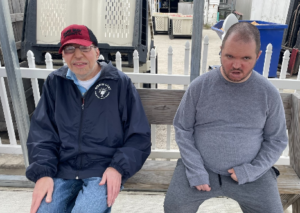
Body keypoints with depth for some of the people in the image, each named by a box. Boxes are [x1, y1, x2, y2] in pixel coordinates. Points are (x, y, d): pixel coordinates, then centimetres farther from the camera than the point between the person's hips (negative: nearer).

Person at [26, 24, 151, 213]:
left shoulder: (120, 83, -4)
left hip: (103, 171, -3)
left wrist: (119, 167, -14)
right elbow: (41, 132, 5)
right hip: (62, 170, 3)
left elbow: (139, 136, -2)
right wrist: (43, 173, -7)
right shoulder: (55, 82, 6)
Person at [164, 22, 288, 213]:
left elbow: (277, 140, 4)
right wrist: (195, 170, -9)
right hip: (201, 168, 0)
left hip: (250, 172, 1)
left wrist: (252, 170, -8)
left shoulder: (269, 93, -5)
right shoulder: (199, 86, -7)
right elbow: (183, 129, -2)